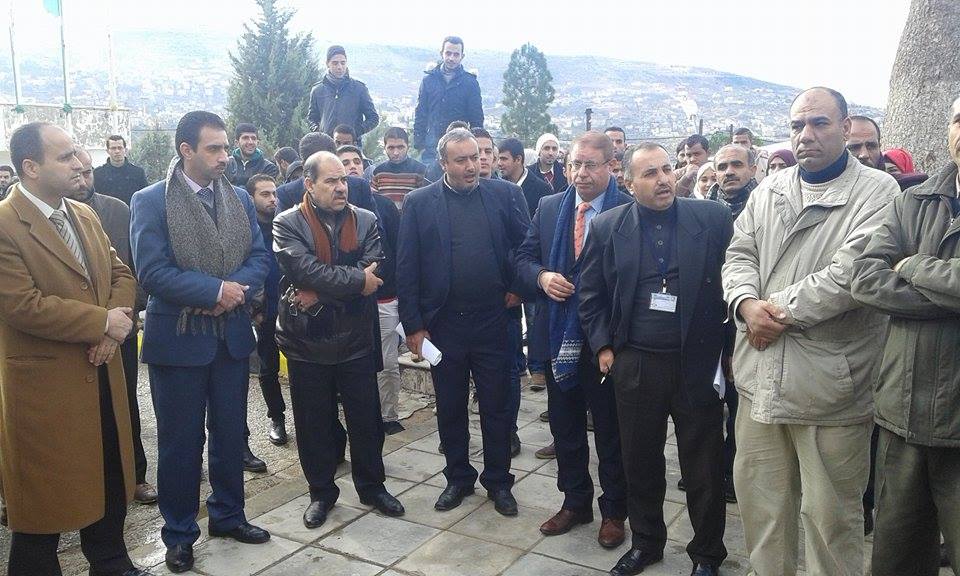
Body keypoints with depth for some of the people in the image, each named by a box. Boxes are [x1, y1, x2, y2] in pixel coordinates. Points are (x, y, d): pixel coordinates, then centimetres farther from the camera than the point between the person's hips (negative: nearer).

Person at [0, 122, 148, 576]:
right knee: (46, 495, 8)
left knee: (110, 480, 19)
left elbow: (120, 274, 9)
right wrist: (102, 322, -17)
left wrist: (114, 327, -9)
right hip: (45, 386, -7)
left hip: (102, 375, 8)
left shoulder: (84, 215, 9)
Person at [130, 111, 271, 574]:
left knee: (230, 434, 16)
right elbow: (152, 270, -17)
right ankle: (179, 533, 25)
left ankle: (228, 515, 33)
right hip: (178, 339, -4)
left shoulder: (240, 199, 7)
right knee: (180, 442, 8)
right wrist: (216, 289, -19)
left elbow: (260, 258, 3)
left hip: (233, 335, 5)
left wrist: (238, 291, -15)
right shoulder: (150, 202, -9)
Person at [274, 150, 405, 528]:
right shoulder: (288, 224, -4)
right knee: (313, 422, 11)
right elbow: (306, 271, -20)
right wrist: (356, 280, -17)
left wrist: (321, 293, -19)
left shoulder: (366, 221, 2)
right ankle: (321, 492, 29)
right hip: (307, 341, -1)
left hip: (356, 339, 2)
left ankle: (372, 486, 31)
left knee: (366, 419, 12)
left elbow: (376, 272, -12)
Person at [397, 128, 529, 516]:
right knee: (450, 408, 13)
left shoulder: (503, 195, 0)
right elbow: (406, 269, -3)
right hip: (443, 323, 0)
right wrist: (413, 325, -6)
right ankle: (458, 478, 32)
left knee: (496, 407, 11)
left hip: (493, 321, 0)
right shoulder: (419, 203, -2)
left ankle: (498, 481, 27)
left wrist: (515, 288, -1)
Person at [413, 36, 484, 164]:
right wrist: (419, 144, 2)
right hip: (431, 148, 1)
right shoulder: (428, 80, 7)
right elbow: (420, 115, 9)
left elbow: (477, 118, 4)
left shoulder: (470, 82, 3)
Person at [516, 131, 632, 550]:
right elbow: (524, 258, 9)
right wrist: (542, 277, -11)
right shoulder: (548, 207, 6)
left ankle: (613, 511, 28)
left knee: (610, 430, 11)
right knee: (564, 427, 17)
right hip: (558, 337, 5)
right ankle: (575, 502, 35)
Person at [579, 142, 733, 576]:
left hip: (698, 363, -1)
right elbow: (591, 294, 6)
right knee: (640, 462, 15)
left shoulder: (714, 218, -2)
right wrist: (603, 346, 0)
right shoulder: (607, 227, 1)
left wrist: (727, 347, -3)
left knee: (703, 467, 10)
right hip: (634, 364, 1)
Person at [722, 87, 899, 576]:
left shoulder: (876, 192, -6)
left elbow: (852, 272, -17)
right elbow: (740, 255, 9)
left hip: (828, 386, -5)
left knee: (830, 515, 8)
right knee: (758, 500, 16)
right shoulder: (769, 190, 12)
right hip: (761, 378, 5)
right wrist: (747, 304, -11)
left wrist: (780, 311, -13)